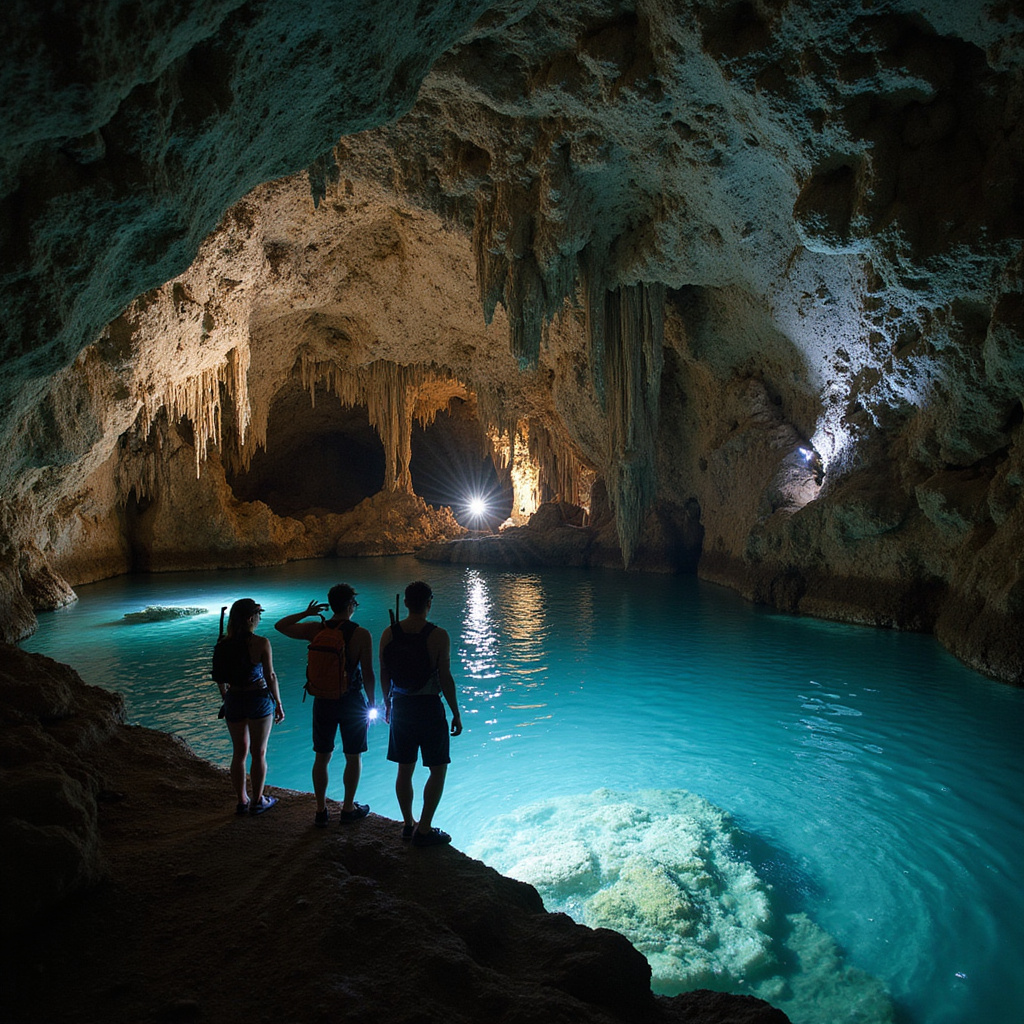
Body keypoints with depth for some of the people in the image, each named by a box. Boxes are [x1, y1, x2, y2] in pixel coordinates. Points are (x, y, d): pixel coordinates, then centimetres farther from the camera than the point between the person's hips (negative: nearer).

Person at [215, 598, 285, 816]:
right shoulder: (261, 643, -16)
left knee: (239, 752, 17)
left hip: (234, 701, 4)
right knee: (259, 753, 10)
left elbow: (220, 679, 5)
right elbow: (270, 677, -12)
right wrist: (278, 704, -2)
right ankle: (258, 801, 19)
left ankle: (241, 801, 25)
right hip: (259, 699, -4)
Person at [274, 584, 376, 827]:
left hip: (323, 701, 3)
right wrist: (371, 703, 0)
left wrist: (305, 613, 14)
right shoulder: (361, 634, -15)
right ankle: (348, 809, 23)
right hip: (352, 702, -3)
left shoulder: (315, 629, -5)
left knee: (322, 757, 15)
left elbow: (280, 626, 6)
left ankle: (321, 811, 24)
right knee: (353, 757, 13)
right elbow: (368, 675, -13)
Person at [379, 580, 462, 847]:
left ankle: (408, 824, 29)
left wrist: (387, 704, 19)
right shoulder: (438, 636, -15)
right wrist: (456, 713, -3)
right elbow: (445, 679, -13)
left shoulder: (388, 634, -3)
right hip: (429, 707, -4)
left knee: (404, 770, 17)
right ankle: (424, 830, 11)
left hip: (400, 706, 5)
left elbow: (383, 674, 4)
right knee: (438, 770, 10)